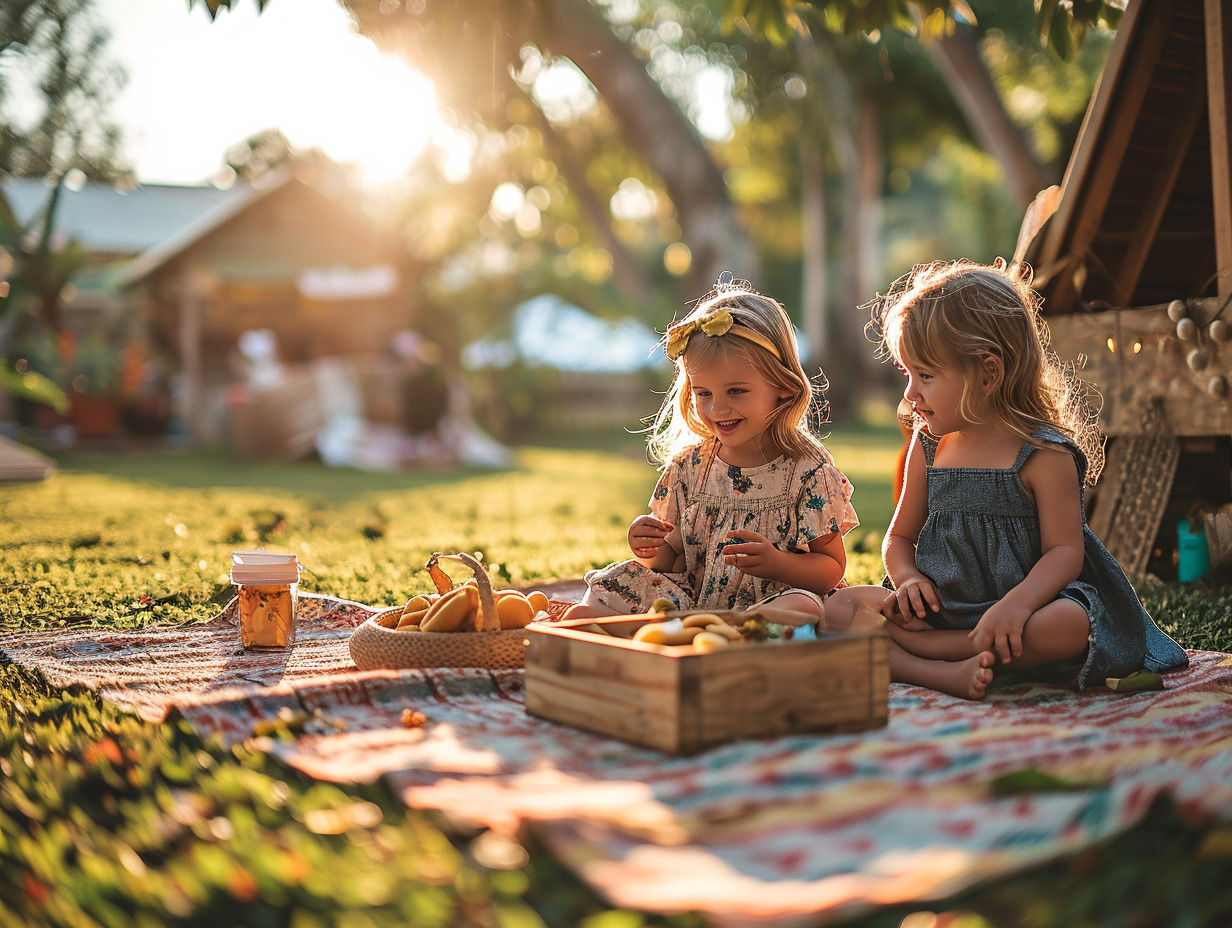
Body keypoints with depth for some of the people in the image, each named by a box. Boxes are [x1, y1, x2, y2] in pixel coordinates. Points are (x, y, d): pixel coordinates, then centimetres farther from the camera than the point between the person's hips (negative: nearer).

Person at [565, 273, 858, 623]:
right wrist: (651, 552, -11)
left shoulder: (808, 470, -5)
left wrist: (776, 564, -22)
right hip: (690, 601, 3)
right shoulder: (689, 465, 8)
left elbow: (832, 567, -2)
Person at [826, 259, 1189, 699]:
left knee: (1070, 625, -36)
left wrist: (1016, 604, -32)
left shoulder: (1043, 454, -8)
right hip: (940, 609, 4)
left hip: (1017, 606, -4)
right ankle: (942, 672, -35)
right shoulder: (928, 447, 9)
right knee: (841, 606, -15)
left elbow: (1065, 552, -13)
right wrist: (908, 579, -8)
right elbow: (900, 536, 16)